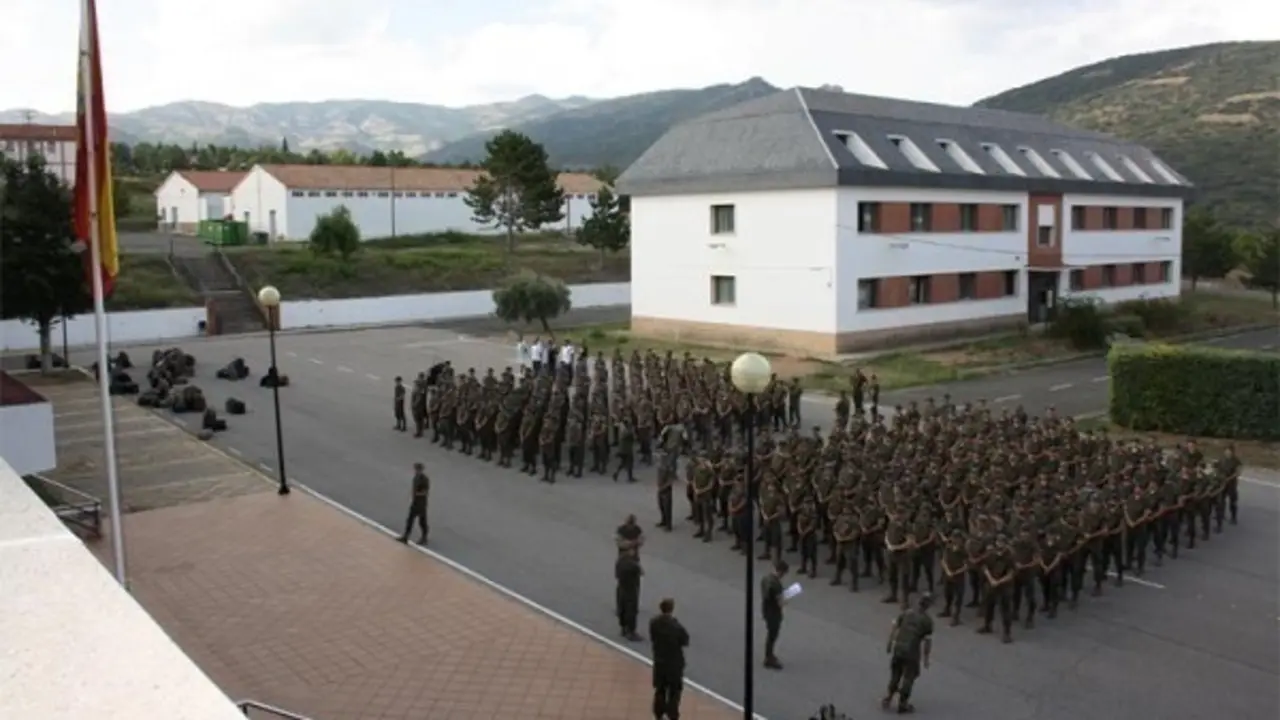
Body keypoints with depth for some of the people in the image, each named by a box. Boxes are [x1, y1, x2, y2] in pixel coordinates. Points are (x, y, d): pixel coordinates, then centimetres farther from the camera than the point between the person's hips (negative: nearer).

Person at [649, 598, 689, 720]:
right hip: (675, 663, -4)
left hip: (659, 661, 4)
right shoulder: (676, 626, -25)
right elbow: (685, 642, -12)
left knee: (660, 690, 19)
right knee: (674, 692, 10)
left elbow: (652, 640, -1)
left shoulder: (653, 623, -12)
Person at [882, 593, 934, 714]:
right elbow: (928, 641, -9)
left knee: (895, 674, 21)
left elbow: (894, 628, 7)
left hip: (898, 648, 4)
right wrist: (926, 658, -1)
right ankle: (903, 704, 21)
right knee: (908, 677, 12)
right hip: (912, 652, -4)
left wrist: (890, 645, 17)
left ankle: (889, 697, 26)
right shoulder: (927, 620, -9)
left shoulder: (906, 614, 4)